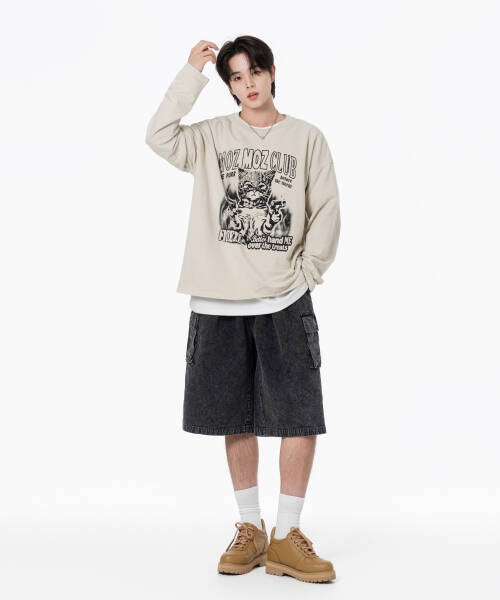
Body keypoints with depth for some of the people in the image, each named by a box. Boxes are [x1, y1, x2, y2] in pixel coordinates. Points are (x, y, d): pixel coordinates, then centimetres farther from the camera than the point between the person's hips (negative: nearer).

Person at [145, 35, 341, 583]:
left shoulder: (306, 138, 7)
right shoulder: (212, 137, 7)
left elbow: (326, 212, 6)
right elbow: (159, 137, -12)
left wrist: (307, 272, 0)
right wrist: (192, 72, -9)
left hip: (284, 302, 0)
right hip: (219, 303, 1)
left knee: (302, 417, -5)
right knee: (236, 419, 9)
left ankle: (286, 537, 7)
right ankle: (249, 529, 23)